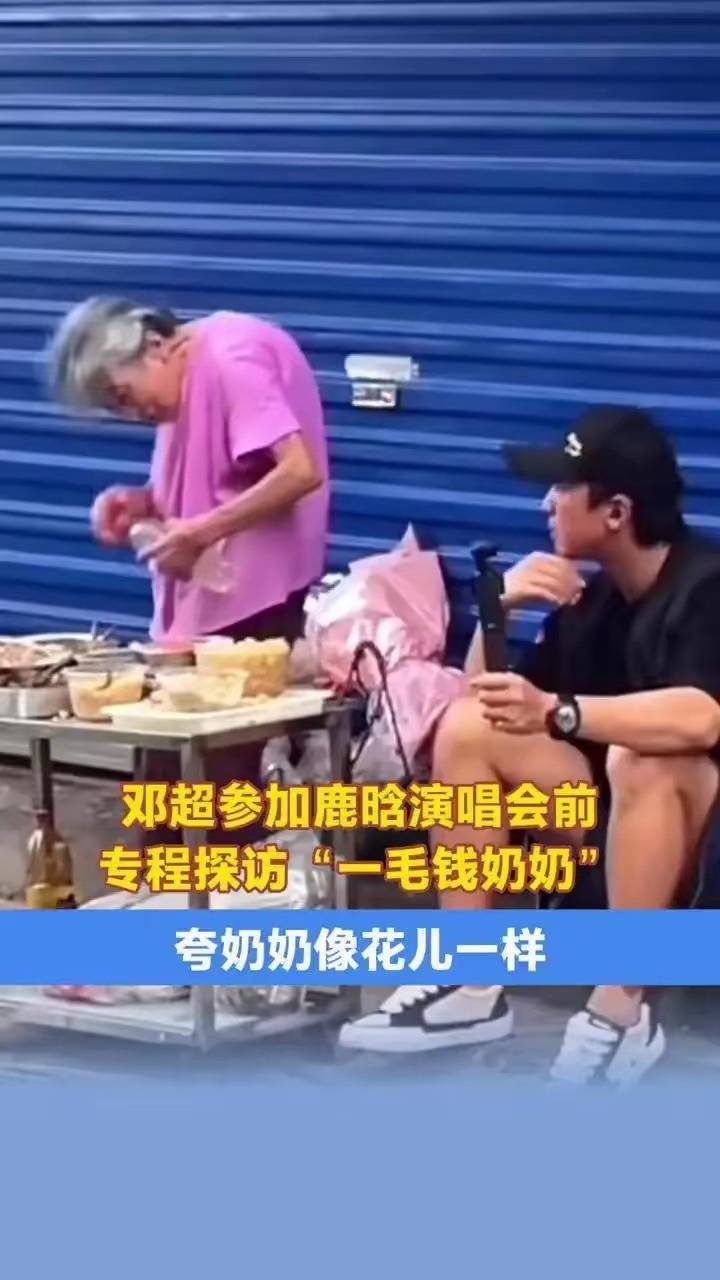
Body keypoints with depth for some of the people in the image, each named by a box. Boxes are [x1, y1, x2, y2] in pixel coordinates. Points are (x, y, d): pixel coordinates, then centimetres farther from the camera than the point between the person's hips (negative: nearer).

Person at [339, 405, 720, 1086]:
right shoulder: (590, 597, 6)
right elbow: (485, 694, 10)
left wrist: (555, 711, -42)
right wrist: (499, 607, -7)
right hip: (614, 821, 8)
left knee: (640, 756, -38)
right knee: (466, 725, -5)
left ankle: (622, 1015, -30)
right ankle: (472, 986, -9)